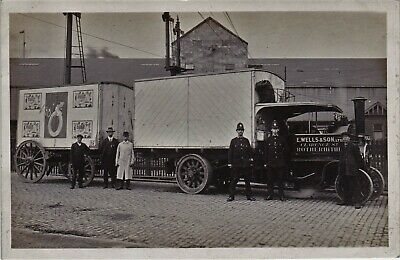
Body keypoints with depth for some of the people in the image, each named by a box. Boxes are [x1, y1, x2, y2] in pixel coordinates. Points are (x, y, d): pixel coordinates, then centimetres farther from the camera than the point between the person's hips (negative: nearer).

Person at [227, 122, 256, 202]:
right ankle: (231, 196, 5)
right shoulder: (233, 141, 6)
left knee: (247, 180, 7)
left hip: (246, 164, 2)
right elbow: (230, 152, 3)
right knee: (234, 180, -1)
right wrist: (229, 163, -2)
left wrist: (251, 158, 0)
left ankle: (249, 195, 15)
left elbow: (250, 151, 15)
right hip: (236, 165, -2)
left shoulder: (246, 140, 12)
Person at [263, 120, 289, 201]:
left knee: (280, 180, 2)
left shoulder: (282, 139, 5)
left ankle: (281, 196, 9)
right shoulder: (268, 140, 8)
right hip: (270, 164, 1)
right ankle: (270, 195, 11)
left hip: (280, 164, -1)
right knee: (270, 180, 3)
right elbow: (265, 152, 7)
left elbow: (286, 151, 6)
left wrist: (285, 163, 0)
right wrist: (265, 163, 2)